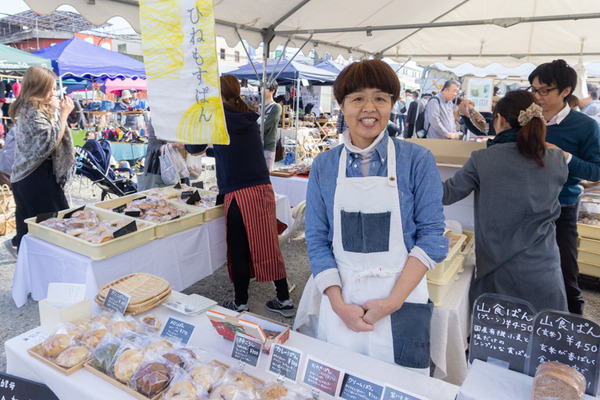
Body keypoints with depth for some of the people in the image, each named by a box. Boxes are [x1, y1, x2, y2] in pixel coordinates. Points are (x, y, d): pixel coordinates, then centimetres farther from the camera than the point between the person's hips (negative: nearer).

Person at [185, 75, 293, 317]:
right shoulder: (249, 119, 14)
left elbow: (195, 147, 8)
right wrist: (210, 150, 39)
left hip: (239, 194, -6)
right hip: (264, 189, 6)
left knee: (239, 250, 7)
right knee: (267, 246, 13)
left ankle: (240, 304, 21)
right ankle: (284, 300, 22)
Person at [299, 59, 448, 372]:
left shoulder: (417, 160, -6)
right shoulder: (324, 165, 0)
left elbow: (431, 236, -7)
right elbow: (317, 240, 0)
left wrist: (394, 300, -15)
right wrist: (339, 304, -10)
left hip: (402, 302, -1)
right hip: (340, 302, 2)